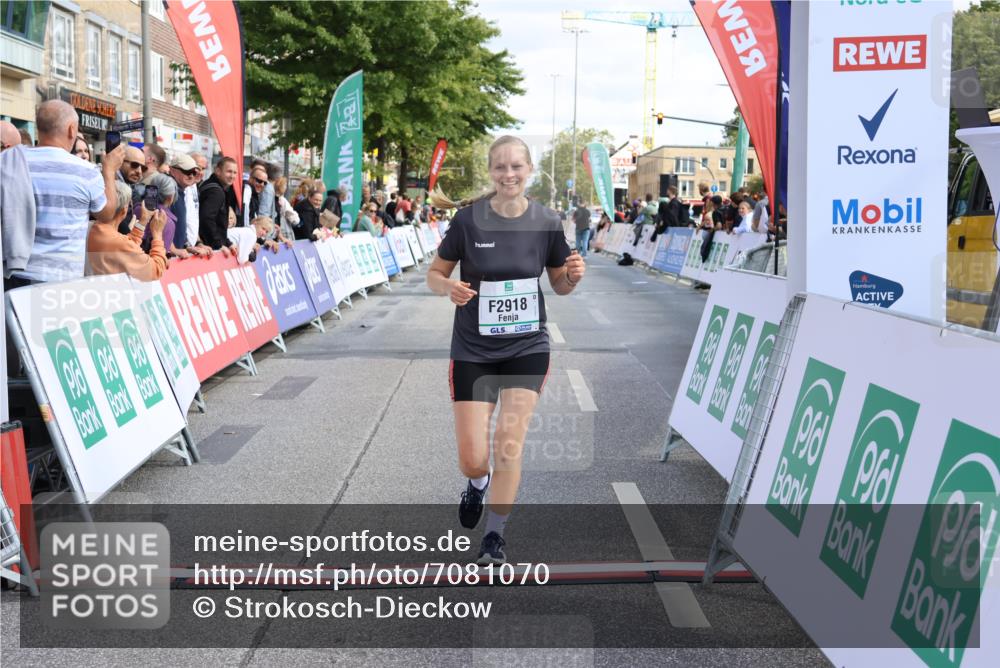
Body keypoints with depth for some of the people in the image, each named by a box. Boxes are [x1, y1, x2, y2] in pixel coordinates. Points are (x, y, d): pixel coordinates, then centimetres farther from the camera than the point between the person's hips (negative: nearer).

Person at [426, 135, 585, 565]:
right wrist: (449, 288, -23)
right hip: (473, 349, -1)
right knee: (472, 459, -1)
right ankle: (479, 483, 38)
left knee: (509, 445, -6)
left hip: (527, 347, 1)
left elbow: (560, 285, 8)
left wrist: (572, 276, -15)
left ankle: (494, 536, 13)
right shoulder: (468, 218, -10)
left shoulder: (547, 222, -4)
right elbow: (435, 274, -1)